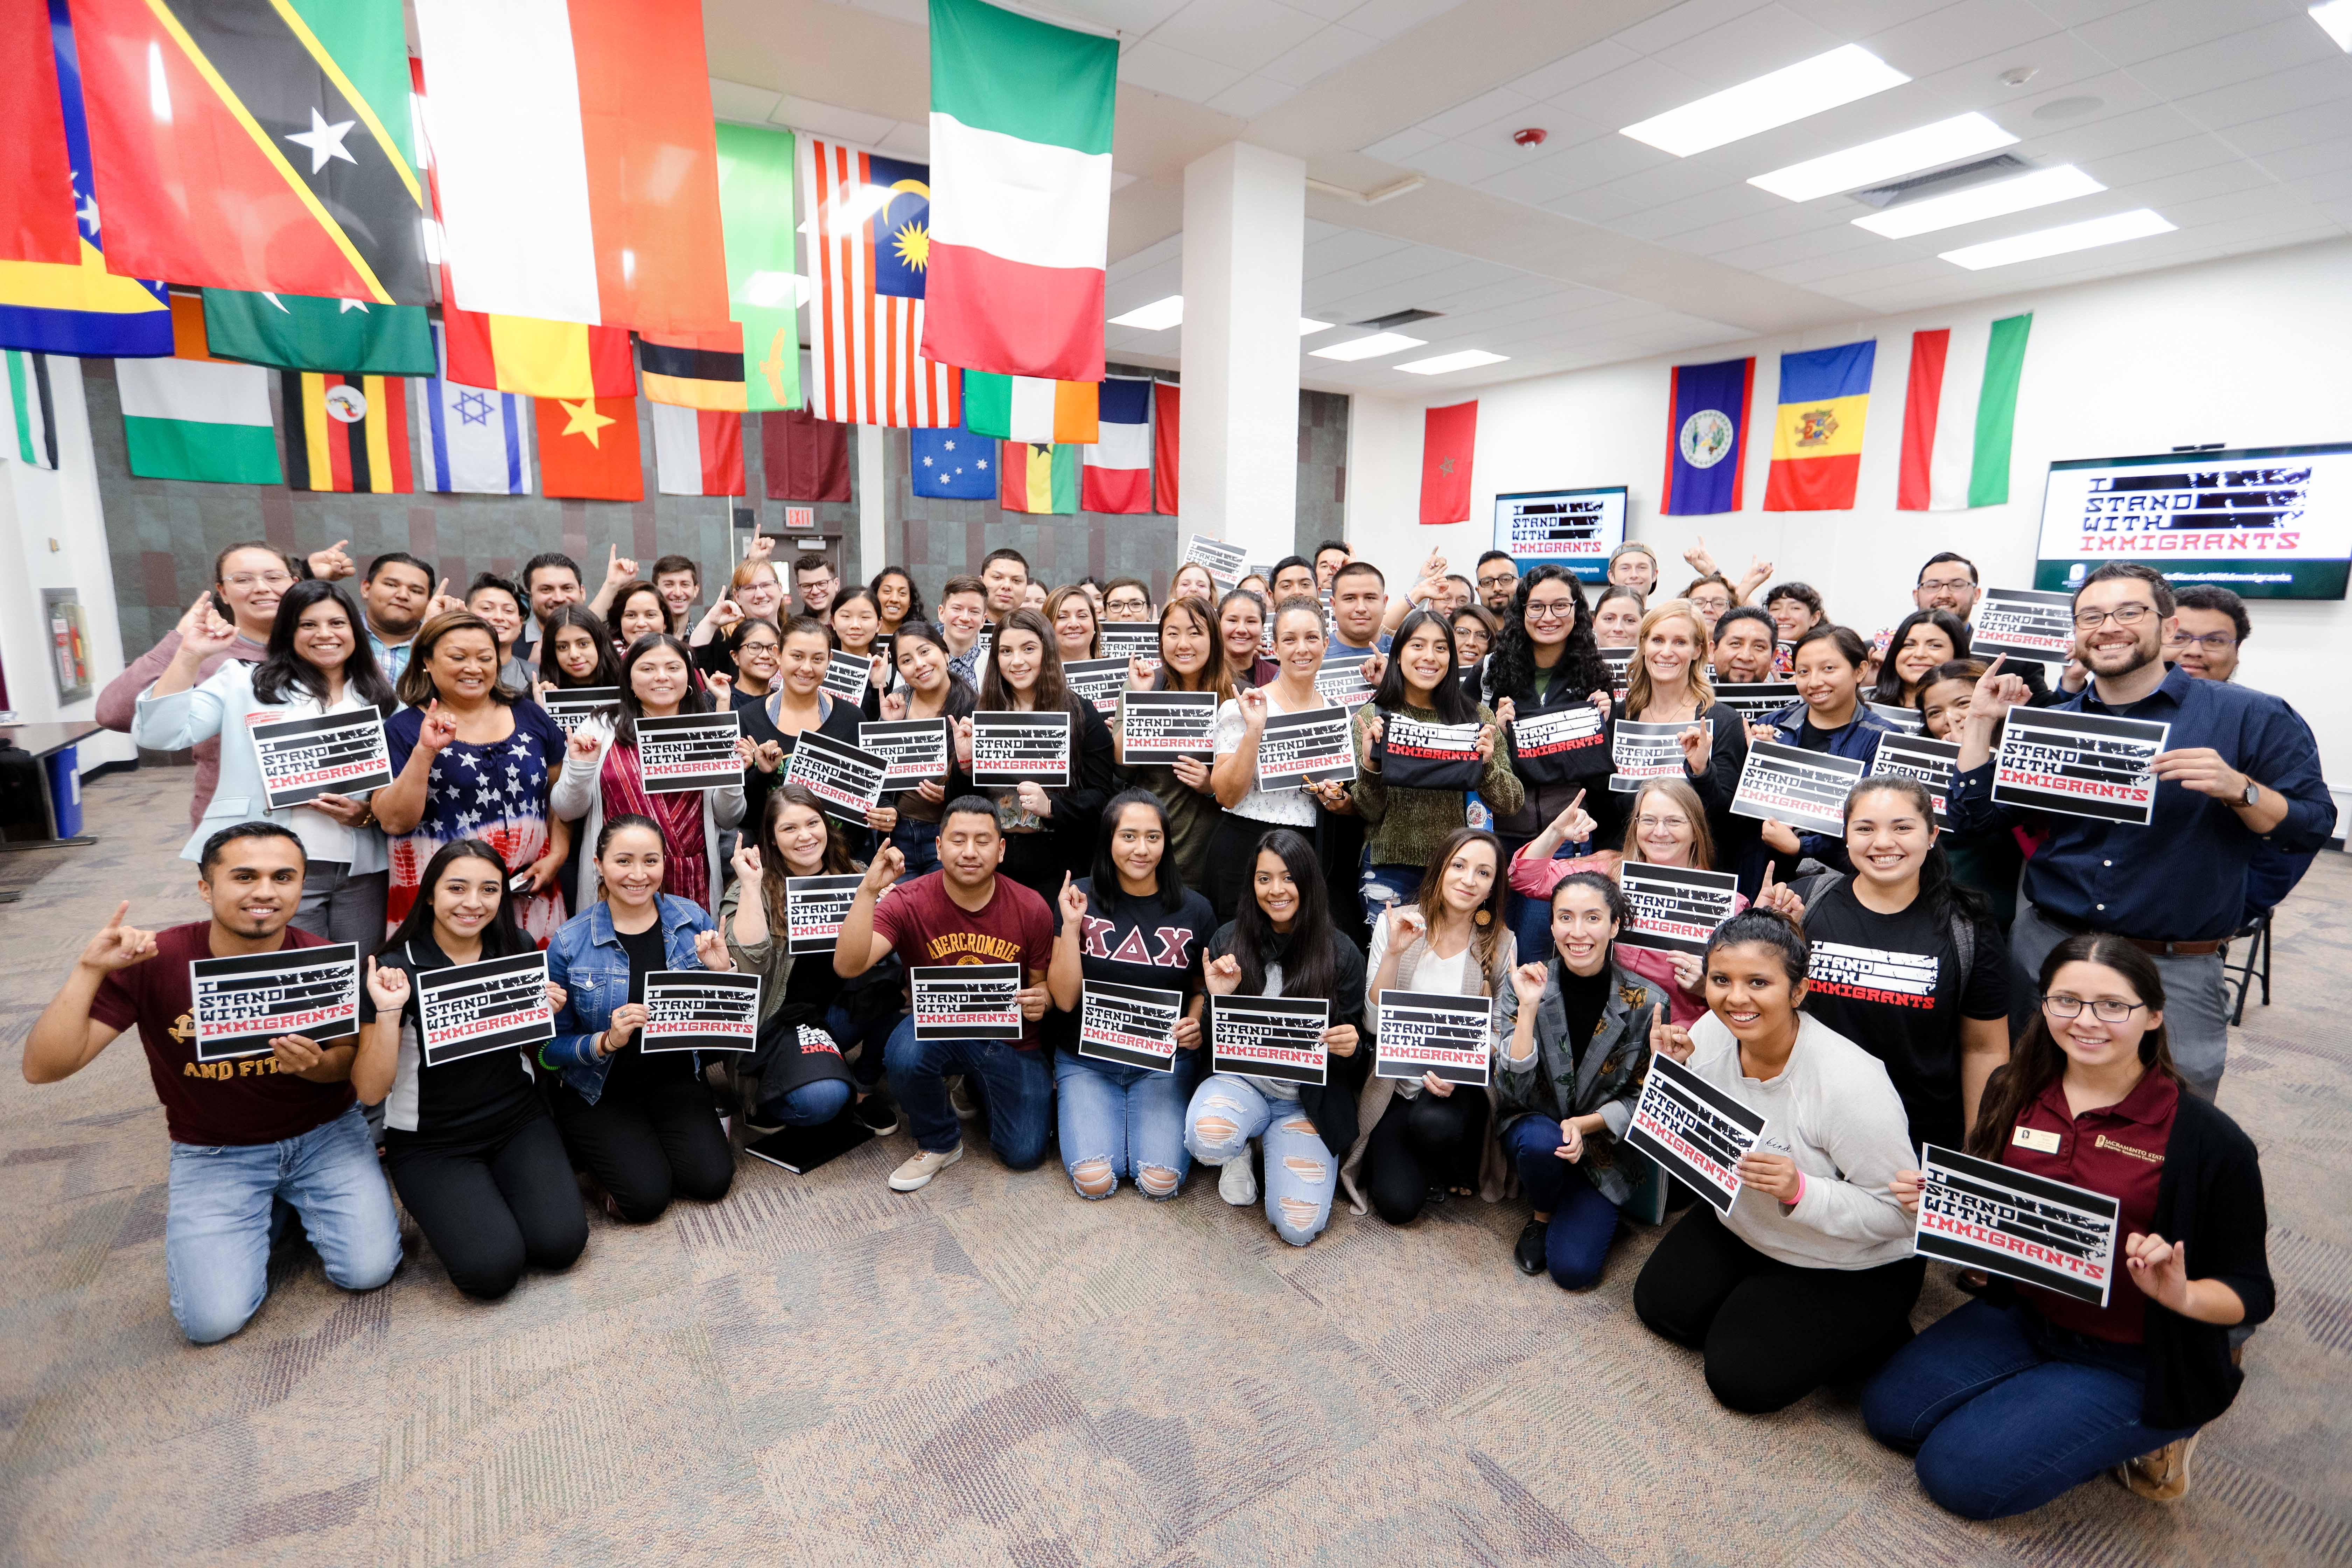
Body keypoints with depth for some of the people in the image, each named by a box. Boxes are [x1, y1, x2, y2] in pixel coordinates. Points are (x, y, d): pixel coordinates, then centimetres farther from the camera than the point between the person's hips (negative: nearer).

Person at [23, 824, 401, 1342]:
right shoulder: (152, 962, -17)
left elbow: (350, 1062, -2)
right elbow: (44, 1068, -19)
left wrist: (315, 1065, -26)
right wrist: (89, 970, -30)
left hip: (323, 1133, 0)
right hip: (214, 1151, 0)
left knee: (368, 1270, -12)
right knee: (213, 1318, -11)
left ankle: (297, 1200, 18)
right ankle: (232, 1210, 19)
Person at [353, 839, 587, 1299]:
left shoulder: (517, 948, -2)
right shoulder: (394, 968, -13)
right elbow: (370, 1091, -13)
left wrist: (549, 1011, -9)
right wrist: (388, 1012, -27)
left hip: (519, 1120, 3)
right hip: (429, 1142, -3)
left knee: (561, 1243, -15)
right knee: (492, 1268, -19)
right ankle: (448, 1206, 11)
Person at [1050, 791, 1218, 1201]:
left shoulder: (1194, 910, -4)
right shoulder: (1079, 900, -6)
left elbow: (1203, 988, 10)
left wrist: (1197, 1022, -12)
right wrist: (1071, 927, -18)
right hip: (1086, 1057, 0)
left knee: (1160, 1180, -17)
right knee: (1094, 1180, -16)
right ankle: (1071, 1106, 15)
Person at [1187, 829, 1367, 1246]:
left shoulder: (1342, 954, -7)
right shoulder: (1229, 941, -4)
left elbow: (1350, 1045, 1)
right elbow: (1214, 1041, 1)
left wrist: (1350, 1047, -23)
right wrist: (1218, 1000, -20)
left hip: (1309, 1099, 0)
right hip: (1242, 1081, 0)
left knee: (1299, 1227, -16)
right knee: (1207, 1137, -34)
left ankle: (1270, 1144, 17)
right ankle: (1241, 1152, 5)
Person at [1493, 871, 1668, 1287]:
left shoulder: (1646, 1002, -13)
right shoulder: (1524, 986, -13)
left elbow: (1642, 1098, -3)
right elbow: (1513, 1088, -19)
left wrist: (1584, 1125, -19)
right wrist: (1528, 1007, -29)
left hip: (1607, 1147, 0)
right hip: (1533, 1125, 1)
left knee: (1574, 1268, -16)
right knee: (1542, 1141, -35)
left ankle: (1589, 1214, 19)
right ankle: (1541, 1216, -1)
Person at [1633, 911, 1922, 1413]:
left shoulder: (1849, 1083, -34)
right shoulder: (1711, 1034, -17)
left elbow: (1900, 1212, -25)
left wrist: (1800, 1190, -40)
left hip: (1854, 1266, -6)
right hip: (1741, 1226, 6)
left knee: (1742, 1377, -6)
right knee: (1659, 1305, 5)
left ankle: (1879, 1335, 15)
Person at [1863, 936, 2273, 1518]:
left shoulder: (2209, 1141, -17)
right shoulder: (2014, 1093, -4)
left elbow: (2252, 1292, -11)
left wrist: (2181, 1295, -32)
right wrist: (1933, 1201, -13)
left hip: (2133, 1362, -5)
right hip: (2023, 1313, 5)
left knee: (1958, 1474, -12)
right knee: (1889, 1410, -3)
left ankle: (2151, 1434, 8)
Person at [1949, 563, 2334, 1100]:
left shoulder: (2251, 718, -2)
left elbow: (2313, 827, -3)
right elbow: (1970, 814, 2)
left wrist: (2237, 789, -21)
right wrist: (1980, 720, -2)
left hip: (2175, 972, -2)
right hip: (2042, 948, 3)